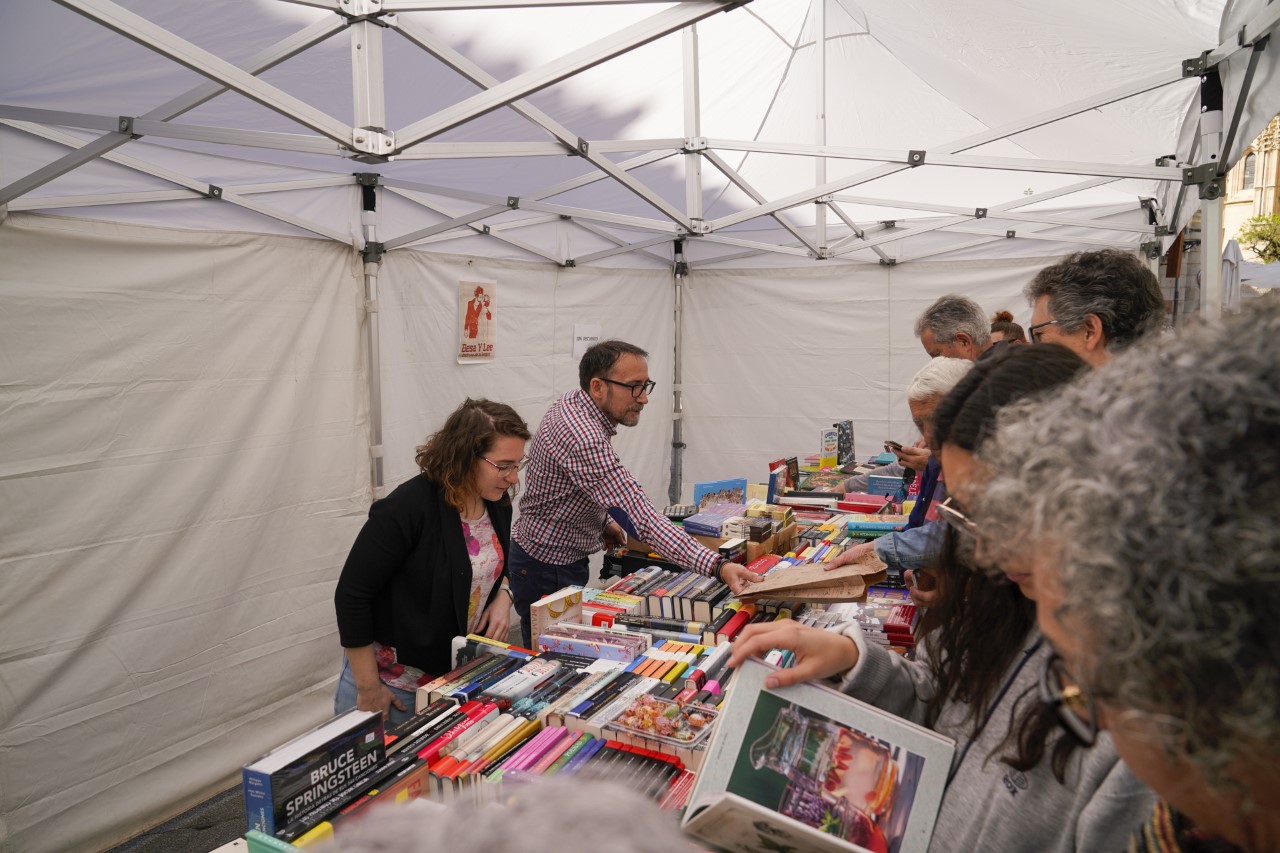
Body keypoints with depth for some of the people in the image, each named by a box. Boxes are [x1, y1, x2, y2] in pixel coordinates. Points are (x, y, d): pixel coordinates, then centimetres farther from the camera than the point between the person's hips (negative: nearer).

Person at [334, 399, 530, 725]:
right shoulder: (406, 509, -25)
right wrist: (368, 689, -16)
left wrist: (503, 596, -6)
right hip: (395, 680, -6)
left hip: (459, 671, 6)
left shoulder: (497, 503, -3)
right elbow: (351, 595, -19)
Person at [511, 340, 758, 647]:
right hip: (547, 569, -10)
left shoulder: (572, 404, -1)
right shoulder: (584, 439, -34)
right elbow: (641, 518, -40)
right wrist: (717, 566, -44)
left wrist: (603, 520, 8)